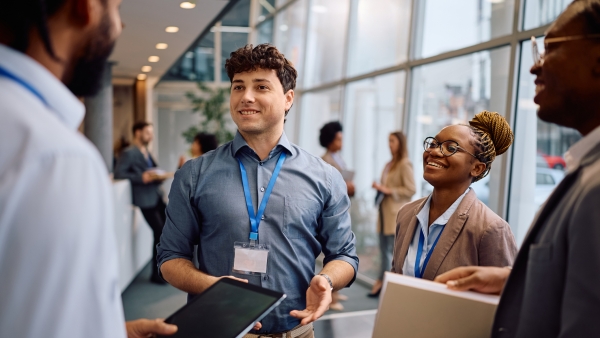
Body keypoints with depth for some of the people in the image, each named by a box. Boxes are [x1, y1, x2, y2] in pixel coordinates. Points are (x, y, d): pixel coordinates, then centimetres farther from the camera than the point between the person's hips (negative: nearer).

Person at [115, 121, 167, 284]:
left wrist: (158, 176, -1)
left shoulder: (146, 152, 19)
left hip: (157, 195, 8)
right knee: (160, 233, -8)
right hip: (145, 198, -8)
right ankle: (157, 274, 6)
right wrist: (142, 178, -21)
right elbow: (118, 174, -16)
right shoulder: (129, 153, -7)